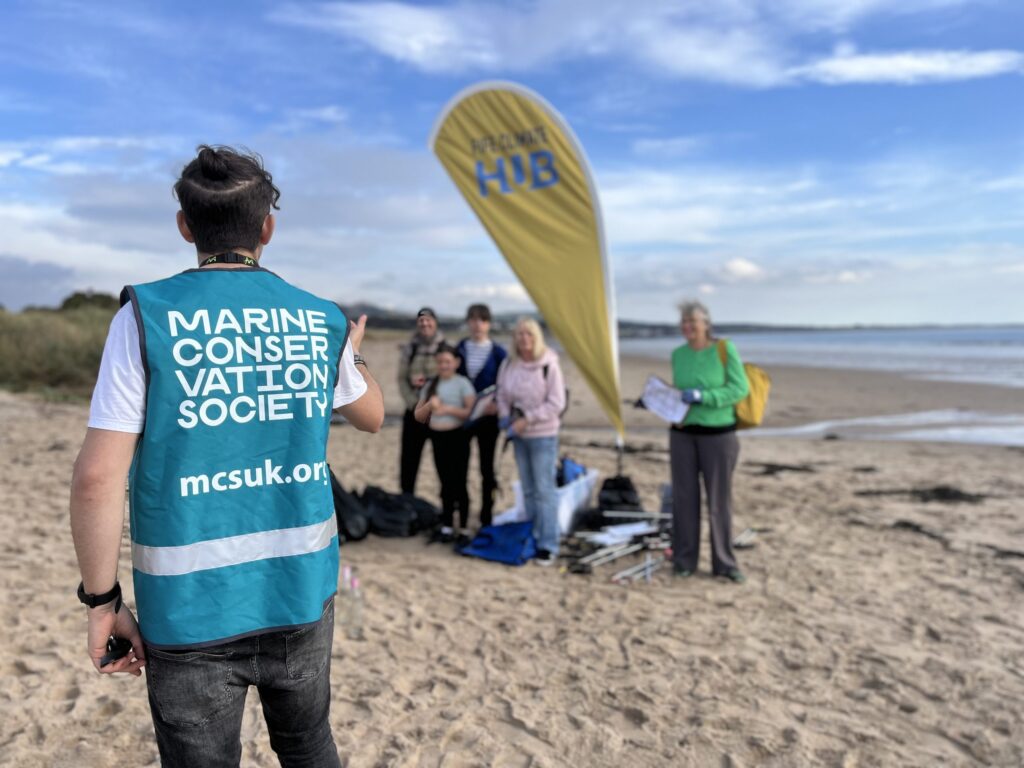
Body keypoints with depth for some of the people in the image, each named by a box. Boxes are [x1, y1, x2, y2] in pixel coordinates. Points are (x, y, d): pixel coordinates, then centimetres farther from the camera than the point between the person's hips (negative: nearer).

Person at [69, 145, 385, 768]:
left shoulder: (148, 315, -10)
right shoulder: (322, 321, -2)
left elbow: (98, 476, -15)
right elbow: (372, 415, 16)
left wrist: (102, 600, -3)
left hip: (190, 608, -2)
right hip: (301, 592, 3)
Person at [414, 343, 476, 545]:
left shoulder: (463, 383, -4)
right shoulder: (431, 385, 10)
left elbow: (472, 412, -15)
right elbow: (419, 416, 11)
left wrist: (448, 409, -19)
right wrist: (429, 405, -8)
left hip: (457, 437, -5)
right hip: (437, 437, 5)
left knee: (459, 484, -1)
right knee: (445, 485, 12)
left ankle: (463, 530, 8)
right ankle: (446, 528, 19)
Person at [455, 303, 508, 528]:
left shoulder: (498, 353, -2)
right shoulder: (459, 349, 5)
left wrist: (498, 404, -18)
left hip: (487, 417, -2)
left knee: (487, 467, 7)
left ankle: (486, 517, 18)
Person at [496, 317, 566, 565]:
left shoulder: (549, 365, -13)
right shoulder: (510, 366, 2)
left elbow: (556, 404, -14)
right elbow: (502, 395, 14)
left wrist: (527, 419, -17)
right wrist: (504, 417, -3)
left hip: (543, 435, -6)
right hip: (519, 435, 6)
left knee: (545, 490, -5)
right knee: (528, 490, 14)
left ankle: (548, 545, 1)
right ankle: (533, 537, 26)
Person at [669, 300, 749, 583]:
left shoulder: (725, 350, -6)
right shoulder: (678, 354, 7)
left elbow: (740, 389, -10)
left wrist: (703, 396, -20)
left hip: (718, 433, -3)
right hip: (682, 433, 3)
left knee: (719, 499, 4)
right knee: (684, 497, 5)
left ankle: (724, 563, 17)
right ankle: (684, 560, 17)